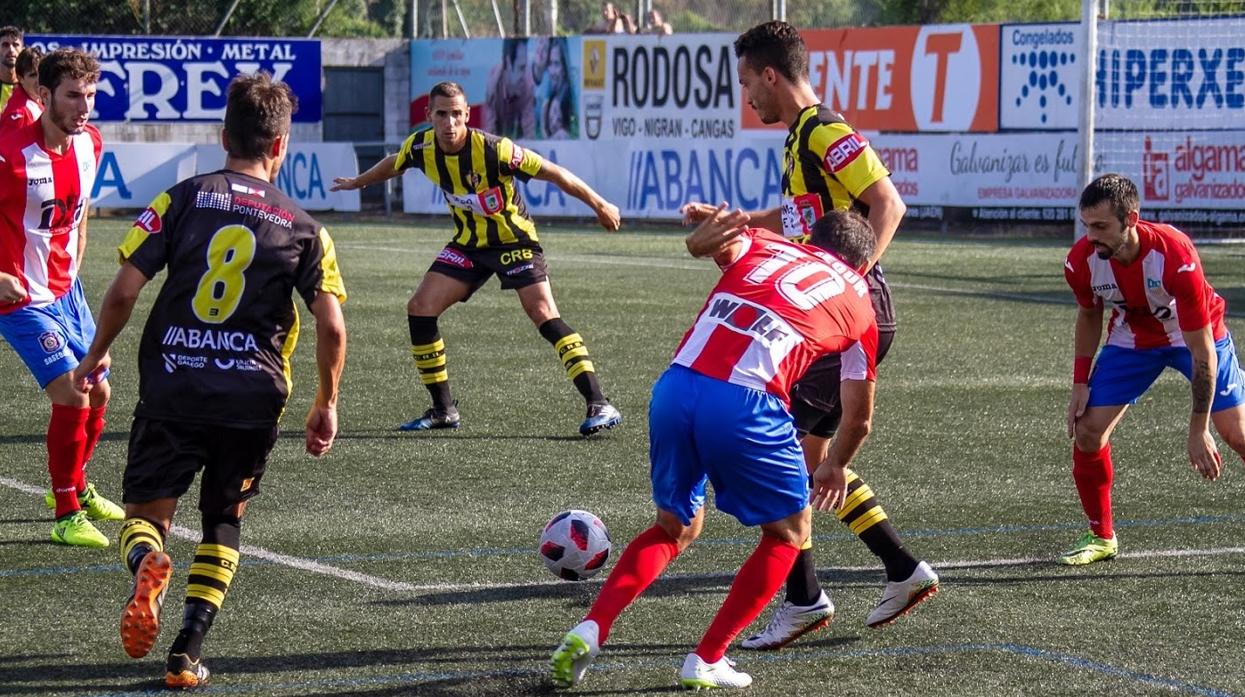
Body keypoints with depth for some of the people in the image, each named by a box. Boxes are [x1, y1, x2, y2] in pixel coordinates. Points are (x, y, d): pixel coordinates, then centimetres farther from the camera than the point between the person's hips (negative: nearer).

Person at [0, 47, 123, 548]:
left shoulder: (90, 144, 0)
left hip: (66, 290, 8)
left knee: (98, 393, 15)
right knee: (72, 395, -17)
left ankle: (75, 488, 39)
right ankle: (67, 515, -4)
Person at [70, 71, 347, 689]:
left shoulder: (182, 199, 3)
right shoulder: (303, 227, 6)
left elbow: (123, 291, -2)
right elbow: (332, 327, 1)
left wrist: (95, 357, 14)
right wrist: (326, 404, 15)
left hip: (172, 390, -1)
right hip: (254, 399, 1)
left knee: (145, 514, 10)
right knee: (224, 521, 20)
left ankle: (146, 565, -27)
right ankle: (189, 651, 4)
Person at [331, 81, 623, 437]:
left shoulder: (493, 150, -28)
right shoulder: (421, 146, -10)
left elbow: (552, 172, -21)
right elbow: (392, 165, 14)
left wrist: (599, 205, -19)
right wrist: (357, 182, 32)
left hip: (513, 239, -6)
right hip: (468, 244, 6)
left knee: (543, 313, -22)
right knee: (420, 309, -3)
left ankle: (598, 404, -24)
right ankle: (443, 410, 9)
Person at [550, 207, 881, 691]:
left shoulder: (763, 244, 25)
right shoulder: (857, 301, 21)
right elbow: (858, 419, 29)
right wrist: (835, 467, 45)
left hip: (673, 390, 4)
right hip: (745, 405, -4)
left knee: (675, 528, 26)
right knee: (789, 532, 21)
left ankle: (589, 630, 10)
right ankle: (707, 661, 16)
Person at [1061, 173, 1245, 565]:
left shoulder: (1176, 257, -38)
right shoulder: (1082, 261, -25)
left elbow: (1202, 351, -31)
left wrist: (1198, 431, -30)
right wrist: (1080, 383, -4)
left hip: (1193, 335, -3)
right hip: (1131, 339, 3)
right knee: (1087, 431, -9)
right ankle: (1101, 537, 11)